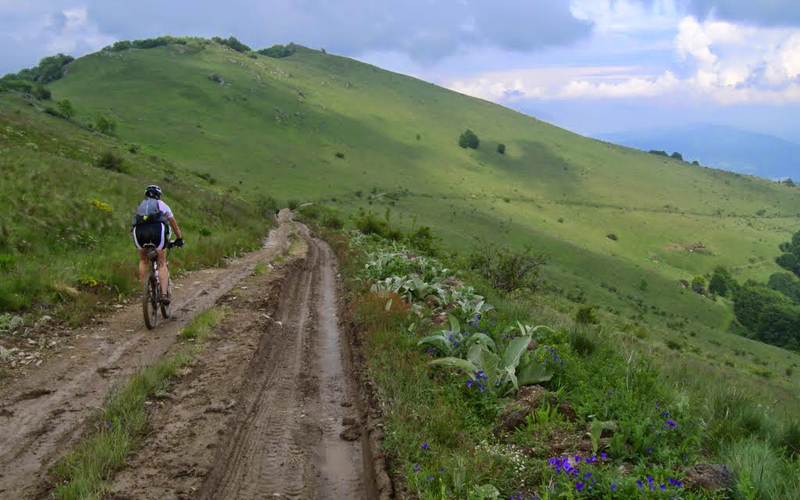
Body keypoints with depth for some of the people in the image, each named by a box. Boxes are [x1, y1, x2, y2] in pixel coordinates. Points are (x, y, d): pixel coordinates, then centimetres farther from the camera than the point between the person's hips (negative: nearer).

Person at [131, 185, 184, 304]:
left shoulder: (141, 205, 36)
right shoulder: (162, 205, 30)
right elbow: (174, 224, 40)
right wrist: (179, 239, 51)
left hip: (138, 231, 2)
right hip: (157, 228, -2)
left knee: (143, 261, 24)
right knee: (162, 263, 7)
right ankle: (164, 293, -6)